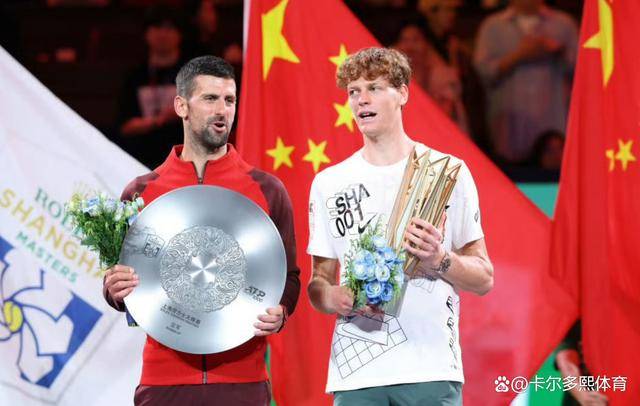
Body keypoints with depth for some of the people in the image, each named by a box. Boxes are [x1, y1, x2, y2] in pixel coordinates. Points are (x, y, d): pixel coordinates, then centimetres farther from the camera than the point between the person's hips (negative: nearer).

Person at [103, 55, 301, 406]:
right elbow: (117, 284, 14)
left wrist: (280, 313, -11)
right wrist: (117, 291, -9)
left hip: (242, 378, 0)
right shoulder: (141, 192, 9)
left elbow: (288, 275, 10)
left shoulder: (266, 190, 7)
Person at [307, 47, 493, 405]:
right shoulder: (329, 183, 12)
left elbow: (484, 279, 6)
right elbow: (318, 282, 14)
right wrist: (335, 298, -8)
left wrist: (440, 260, -13)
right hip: (354, 372, 2)